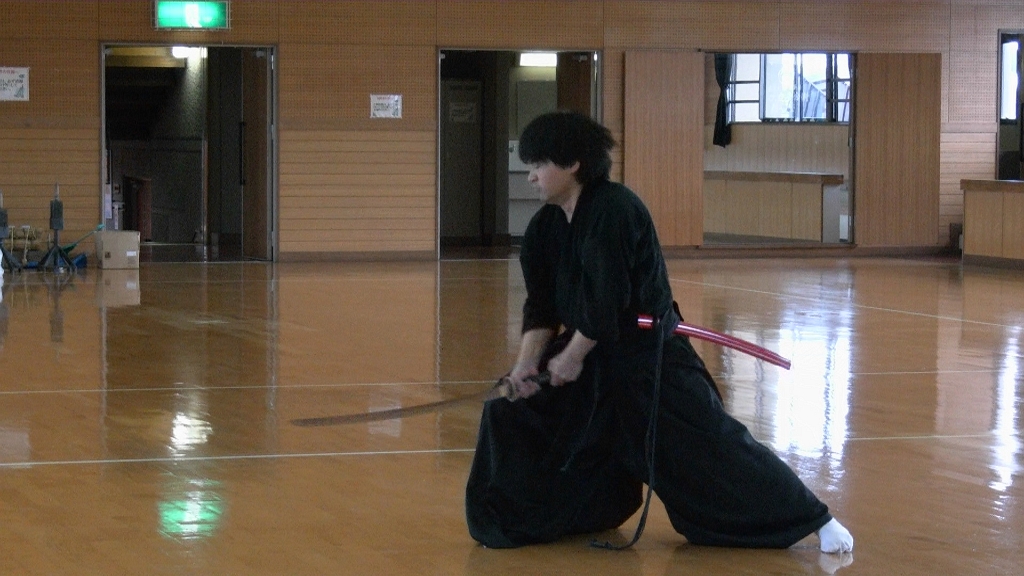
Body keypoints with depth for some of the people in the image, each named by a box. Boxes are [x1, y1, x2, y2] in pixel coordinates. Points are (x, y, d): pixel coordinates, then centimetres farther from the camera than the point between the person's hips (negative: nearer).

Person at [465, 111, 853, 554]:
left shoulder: (614, 210, -24)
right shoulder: (545, 226, 2)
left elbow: (607, 304, -25)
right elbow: (540, 306, 5)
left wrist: (571, 358, -16)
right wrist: (527, 361, -9)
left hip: (650, 356, -8)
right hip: (589, 352, 8)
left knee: (712, 446, -8)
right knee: (514, 413, 1)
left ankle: (818, 521, 2)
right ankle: (517, 519, 19)